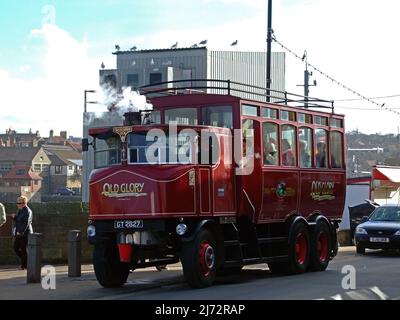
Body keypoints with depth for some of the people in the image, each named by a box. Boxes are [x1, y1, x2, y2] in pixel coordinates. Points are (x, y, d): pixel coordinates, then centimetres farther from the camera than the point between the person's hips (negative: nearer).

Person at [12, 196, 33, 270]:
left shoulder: (27, 211, -15)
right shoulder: (20, 210, 13)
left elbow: (26, 223, -21)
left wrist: (20, 232, -23)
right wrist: (14, 217, 2)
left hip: (25, 233, -9)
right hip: (19, 233, 9)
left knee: (23, 249, -3)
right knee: (16, 247, 10)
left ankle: (24, 265, 8)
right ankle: (25, 261, 24)